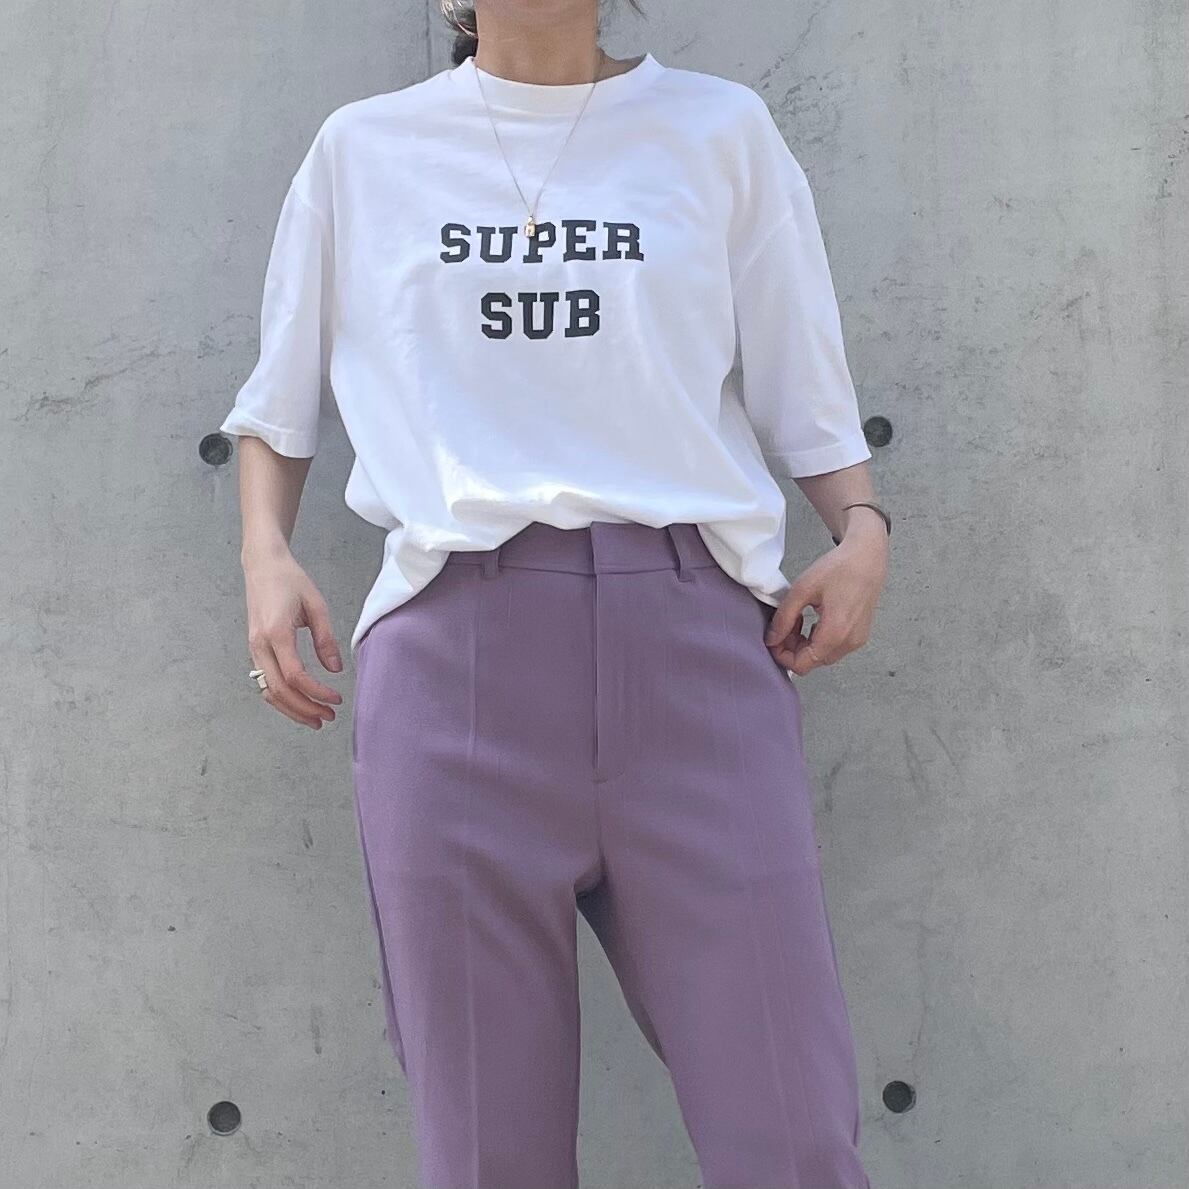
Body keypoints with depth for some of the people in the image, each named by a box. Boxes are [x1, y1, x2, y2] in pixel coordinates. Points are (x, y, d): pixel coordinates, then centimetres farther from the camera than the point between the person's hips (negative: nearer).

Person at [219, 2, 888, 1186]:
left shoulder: (720, 130, 15)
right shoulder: (363, 149, 16)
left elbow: (803, 379, 15)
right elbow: (278, 395, 22)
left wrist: (861, 528, -3)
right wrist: (264, 554, 6)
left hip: (694, 626, 0)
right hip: (456, 632, 0)